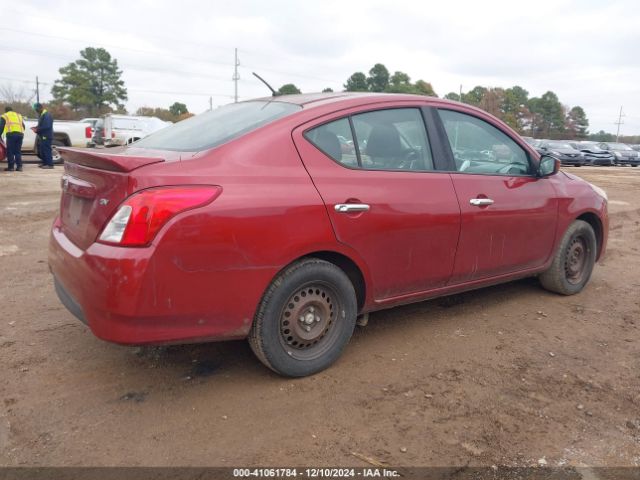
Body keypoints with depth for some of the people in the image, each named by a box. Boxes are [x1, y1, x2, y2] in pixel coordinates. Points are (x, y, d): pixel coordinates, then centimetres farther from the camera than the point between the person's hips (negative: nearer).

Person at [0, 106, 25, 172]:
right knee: (18, 151, 10)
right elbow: (23, 126, 21)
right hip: (20, 134, 4)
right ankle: (19, 166, 5)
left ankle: (11, 167, 0)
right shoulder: (19, 115, 27)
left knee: (10, 151, 2)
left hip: (11, 134, -4)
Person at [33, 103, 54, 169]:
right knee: (41, 150, 15)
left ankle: (49, 164, -7)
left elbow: (46, 126, -23)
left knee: (46, 150, -10)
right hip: (42, 136, 11)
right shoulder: (41, 115, 18)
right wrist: (36, 128, 6)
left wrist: (37, 130, -17)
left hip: (46, 136, -11)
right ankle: (44, 163, 23)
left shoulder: (46, 115, -15)